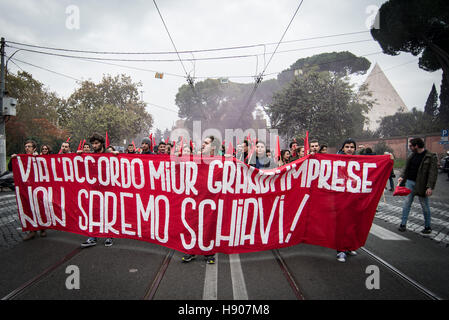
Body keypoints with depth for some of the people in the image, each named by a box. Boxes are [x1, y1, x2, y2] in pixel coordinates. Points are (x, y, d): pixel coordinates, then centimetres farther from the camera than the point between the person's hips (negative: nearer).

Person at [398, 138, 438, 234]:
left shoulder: (431, 157, -11)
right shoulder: (412, 155, 7)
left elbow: (433, 173, -14)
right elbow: (406, 168, 15)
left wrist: (430, 187, -21)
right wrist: (402, 177, -2)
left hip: (421, 185, -5)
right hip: (410, 182, 5)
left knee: (425, 206, 8)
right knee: (406, 203, 5)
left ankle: (427, 227, 22)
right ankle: (403, 224, 13)